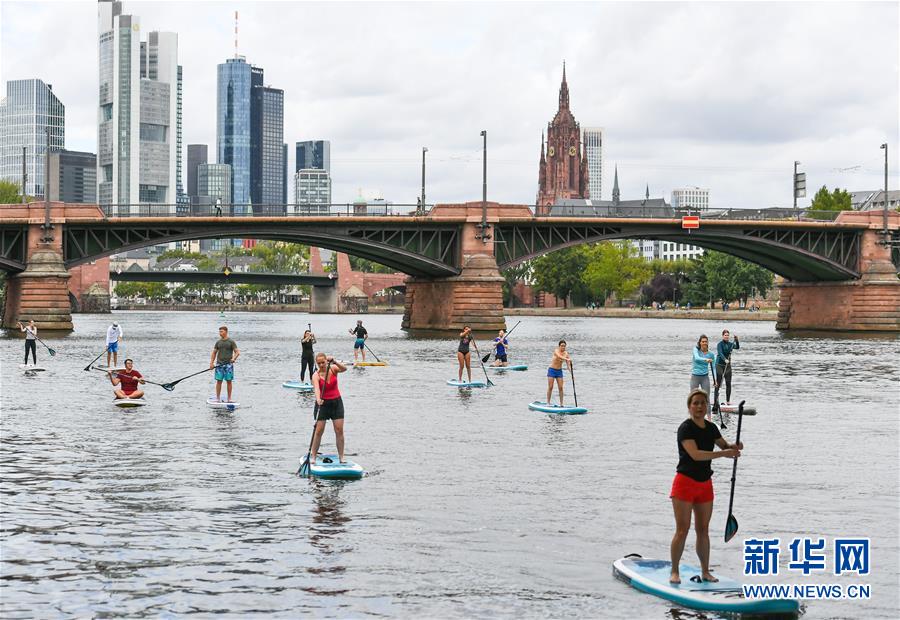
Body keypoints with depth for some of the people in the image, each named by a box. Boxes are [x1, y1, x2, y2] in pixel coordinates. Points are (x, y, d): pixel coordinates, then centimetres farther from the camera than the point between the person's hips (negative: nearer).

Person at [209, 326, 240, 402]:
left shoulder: (231, 342, 1)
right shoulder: (218, 342, 10)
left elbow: (237, 352, -2)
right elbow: (214, 353, 14)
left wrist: (234, 358, -21)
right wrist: (211, 362, 3)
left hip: (228, 364, -2)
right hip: (219, 364, 2)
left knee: (229, 381, 0)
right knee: (219, 381, 0)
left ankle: (229, 399, 5)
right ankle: (218, 398, 5)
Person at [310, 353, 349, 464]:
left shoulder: (333, 369, -5)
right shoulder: (316, 375, -12)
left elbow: (344, 369, -26)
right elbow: (316, 388, -29)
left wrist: (334, 361, -41)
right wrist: (318, 399, -48)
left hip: (336, 402, 2)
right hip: (322, 403, -2)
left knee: (339, 430, -2)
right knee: (319, 430, -6)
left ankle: (341, 457, 3)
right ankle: (313, 456, 1)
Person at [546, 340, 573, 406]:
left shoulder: (566, 353, -4)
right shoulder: (556, 351, -16)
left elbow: (568, 364, -4)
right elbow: (559, 356, -38)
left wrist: (571, 372, -19)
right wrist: (567, 359, -55)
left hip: (559, 371, 4)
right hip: (552, 370, -4)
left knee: (560, 388, -1)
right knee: (550, 387, -4)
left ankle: (561, 403, 4)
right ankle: (548, 403, 1)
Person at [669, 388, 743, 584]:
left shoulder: (711, 428, 7)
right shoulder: (686, 428, -15)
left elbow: (725, 446, 21)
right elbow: (695, 454, -28)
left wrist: (734, 447, -3)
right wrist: (723, 453, -30)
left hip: (705, 484, 6)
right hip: (685, 482, -6)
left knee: (703, 530, 11)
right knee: (682, 530, -6)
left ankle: (705, 572, 17)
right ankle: (674, 572, 1)